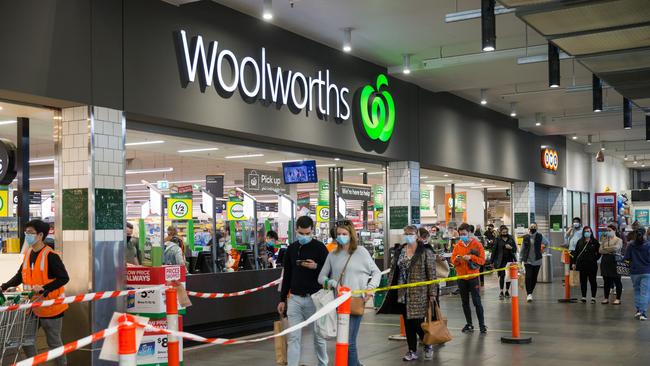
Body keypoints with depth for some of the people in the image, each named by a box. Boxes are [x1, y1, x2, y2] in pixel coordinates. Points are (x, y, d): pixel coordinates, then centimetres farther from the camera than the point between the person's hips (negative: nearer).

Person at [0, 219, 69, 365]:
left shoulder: (50, 255, -18)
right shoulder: (28, 253, 6)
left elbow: (64, 278, -20)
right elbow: (20, 276, 14)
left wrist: (44, 289, -29)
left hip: (51, 306, -7)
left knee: (53, 341, 8)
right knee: (26, 340, 8)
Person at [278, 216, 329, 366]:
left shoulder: (319, 247, -3)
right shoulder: (291, 248, 9)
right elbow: (287, 275, 14)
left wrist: (316, 267, -22)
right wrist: (282, 299, 12)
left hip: (314, 298, -3)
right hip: (294, 298, 3)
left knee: (318, 335, 7)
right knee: (293, 337, 1)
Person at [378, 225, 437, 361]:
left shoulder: (425, 251, -7)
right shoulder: (400, 251, 9)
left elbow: (432, 273, -9)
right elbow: (393, 270, 13)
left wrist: (432, 293, -12)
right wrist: (390, 287, 6)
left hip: (419, 294, -5)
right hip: (403, 293, 5)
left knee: (417, 323, -4)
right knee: (408, 323, 8)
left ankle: (428, 345, 23)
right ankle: (412, 351, 19)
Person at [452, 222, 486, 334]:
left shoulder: (476, 244, -5)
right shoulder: (458, 245, 5)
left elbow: (482, 260, -8)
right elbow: (453, 260, 7)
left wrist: (471, 257, -20)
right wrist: (457, 259, -15)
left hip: (473, 277, -4)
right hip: (461, 278, 4)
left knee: (477, 302, -3)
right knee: (465, 302, 10)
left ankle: (482, 325, 3)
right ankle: (469, 324, 20)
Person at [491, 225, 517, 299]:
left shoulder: (511, 238, 6)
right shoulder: (497, 239, -1)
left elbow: (515, 249, 9)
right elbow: (494, 250, -1)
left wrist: (511, 248, -14)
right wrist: (492, 261, -2)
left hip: (510, 259, 3)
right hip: (501, 260, -3)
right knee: (502, 275, -7)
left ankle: (507, 291, 18)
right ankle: (501, 292, -5)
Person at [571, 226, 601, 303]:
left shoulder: (595, 242, 0)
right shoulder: (580, 242, 9)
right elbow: (576, 252, 9)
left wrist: (595, 258, -4)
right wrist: (573, 262, 5)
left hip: (592, 265, -3)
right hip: (582, 264, 3)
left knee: (592, 281, 3)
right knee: (583, 281, 5)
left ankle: (593, 298, 9)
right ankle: (584, 297, 11)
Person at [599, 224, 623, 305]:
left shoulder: (618, 240, -1)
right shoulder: (604, 240, 14)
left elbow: (616, 248, -20)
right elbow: (600, 250, 4)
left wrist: (605, 249, -5)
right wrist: (610, 251, -11)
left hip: (614, 261, -5)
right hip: (605, 261, 5)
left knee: (617, 281, 2)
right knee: (606, 281, 9)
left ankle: (618, 299, 8)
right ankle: (606, 298, 16)